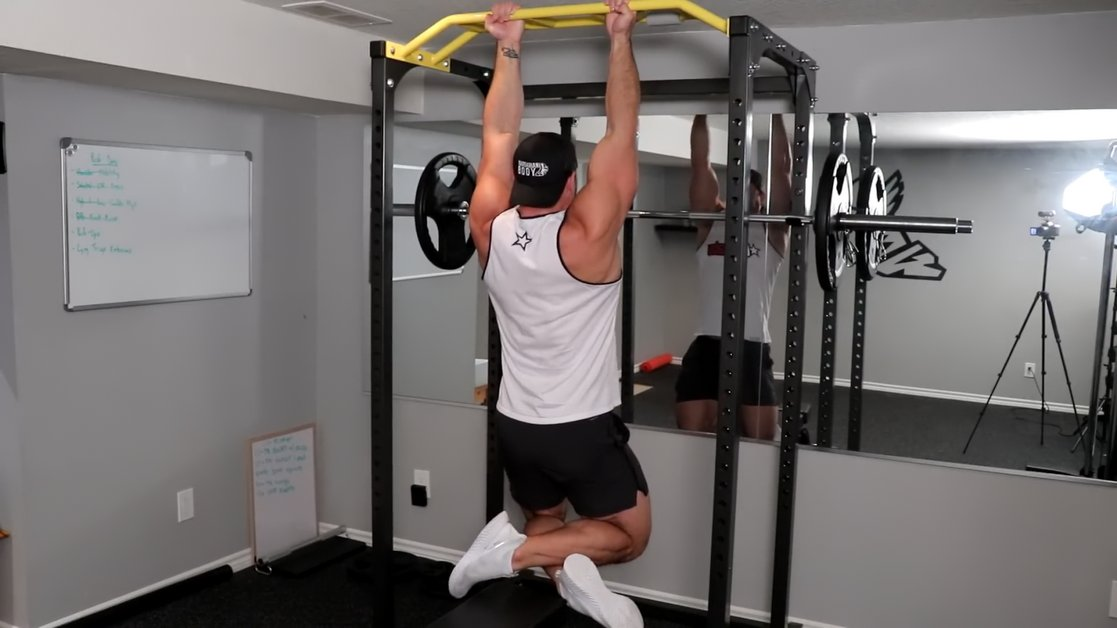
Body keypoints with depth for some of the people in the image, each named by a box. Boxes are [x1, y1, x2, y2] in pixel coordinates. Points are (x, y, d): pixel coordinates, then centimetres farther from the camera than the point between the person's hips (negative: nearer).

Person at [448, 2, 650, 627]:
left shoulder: (489, 230, -8)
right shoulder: (586, 235, -19)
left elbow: (501, 136, 2)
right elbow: (622, 132, -16)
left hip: (516, 426, 5)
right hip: (583, 428, -5)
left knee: (547, 526, 26)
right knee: (629, 534, 13)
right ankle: (516, 550, -7)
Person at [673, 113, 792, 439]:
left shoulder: (771, 232, 9)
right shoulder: (710, 225, 15)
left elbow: (781, 167, 3)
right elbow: (700, 163, 10)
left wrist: (776, 113, 3)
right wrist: (700, 115, 8)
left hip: (752, 350, -2)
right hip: (705, 347, 2)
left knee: (760, 443, 4)